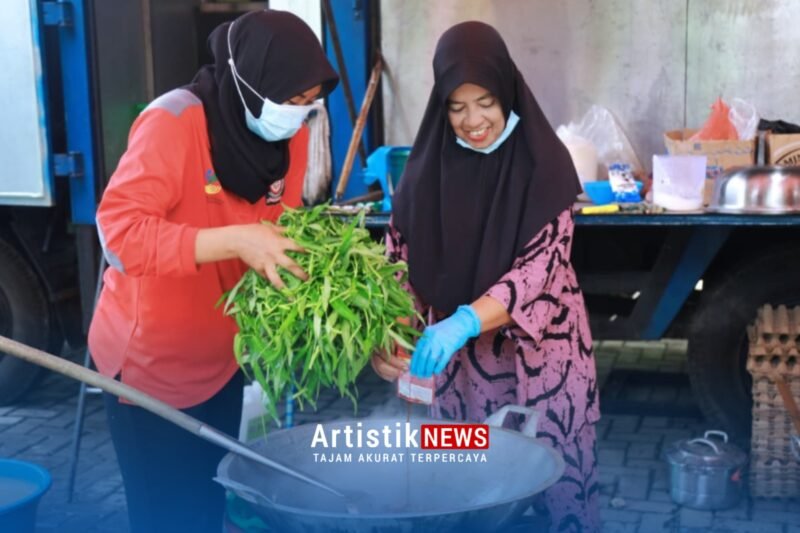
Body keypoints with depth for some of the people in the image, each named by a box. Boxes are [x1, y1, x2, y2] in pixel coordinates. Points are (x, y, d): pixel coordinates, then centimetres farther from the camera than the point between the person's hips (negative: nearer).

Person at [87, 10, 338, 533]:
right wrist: (235, 241, -39)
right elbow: (118, 230, -31)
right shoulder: (172, 122, -23)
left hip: (221, 360, 6)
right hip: (151, 360, -6)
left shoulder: (291, 135, -3)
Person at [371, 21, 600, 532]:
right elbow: (399, 258, -1)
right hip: (459, 358, 3)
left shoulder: (542, 163, -12)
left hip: (541, 352, -3)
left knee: (554, 478, 7)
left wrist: (464, 323, -35)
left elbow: (540, 266, -20)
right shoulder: (429, 165, -3)